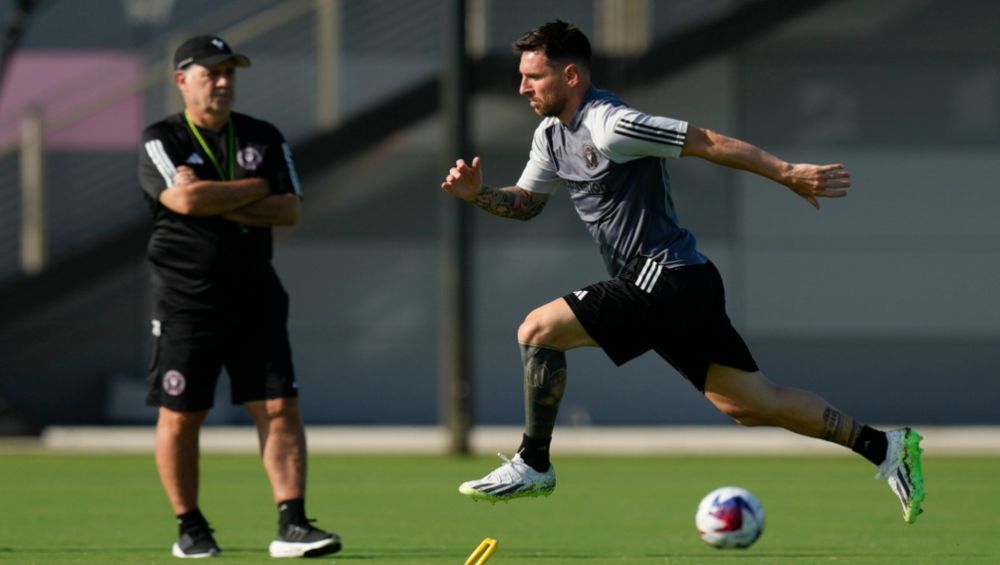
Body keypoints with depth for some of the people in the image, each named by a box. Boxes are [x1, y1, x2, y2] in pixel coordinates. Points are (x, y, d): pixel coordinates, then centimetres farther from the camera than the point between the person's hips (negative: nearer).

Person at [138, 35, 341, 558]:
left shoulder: (264, 138, 10)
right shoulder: (160, 140, -2)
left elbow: (289, 211, 0)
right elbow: (187, 200, -19)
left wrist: (221, 204, -12)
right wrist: (255, 189, -7)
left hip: (256, 298, 3)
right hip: (185, 303, -3)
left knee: (280, 408, -6)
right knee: (180, 416, 0)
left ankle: (291, 524, -8)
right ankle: (190, 528, 14)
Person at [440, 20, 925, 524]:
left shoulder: (607, 126, -17)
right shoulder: (552, 134, 11)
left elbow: (709, 143, -17)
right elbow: (525, 203, 23)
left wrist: (788, 174, -17)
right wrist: (477, 193, 2)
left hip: (666, 278, -10)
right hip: (683, 291, 10)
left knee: (538, 330, -12)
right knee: (753, 403, 10)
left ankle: (532, 465, -2)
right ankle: (884, 448, 13)